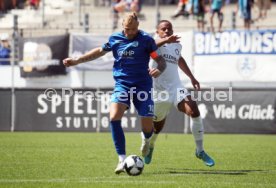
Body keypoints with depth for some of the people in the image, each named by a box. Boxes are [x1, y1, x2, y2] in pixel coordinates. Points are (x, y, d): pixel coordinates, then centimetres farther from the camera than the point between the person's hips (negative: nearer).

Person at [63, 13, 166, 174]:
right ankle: (122, 159, -16)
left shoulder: (146, 39, -4)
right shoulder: (115, 39, 5)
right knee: (114, 117, -23)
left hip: (142, 85, -2)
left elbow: (160, 60, -3)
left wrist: (159, 70, -26)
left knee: (148, 127, -4)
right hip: (122, 84, 2)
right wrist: (77, 61, 22)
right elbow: (100, 51, 23)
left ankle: (146, 139, 38)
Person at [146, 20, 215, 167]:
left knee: (194, 111, -20)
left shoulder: (176, 46, 13)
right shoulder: (155, 43, -7)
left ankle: (200, 151, -11)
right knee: (157, 125, 10)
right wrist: (165, 40, -54)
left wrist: (191, 77, 36)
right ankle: (150, 147, 47)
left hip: (176, 87, 4)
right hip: (159, 90, -4)